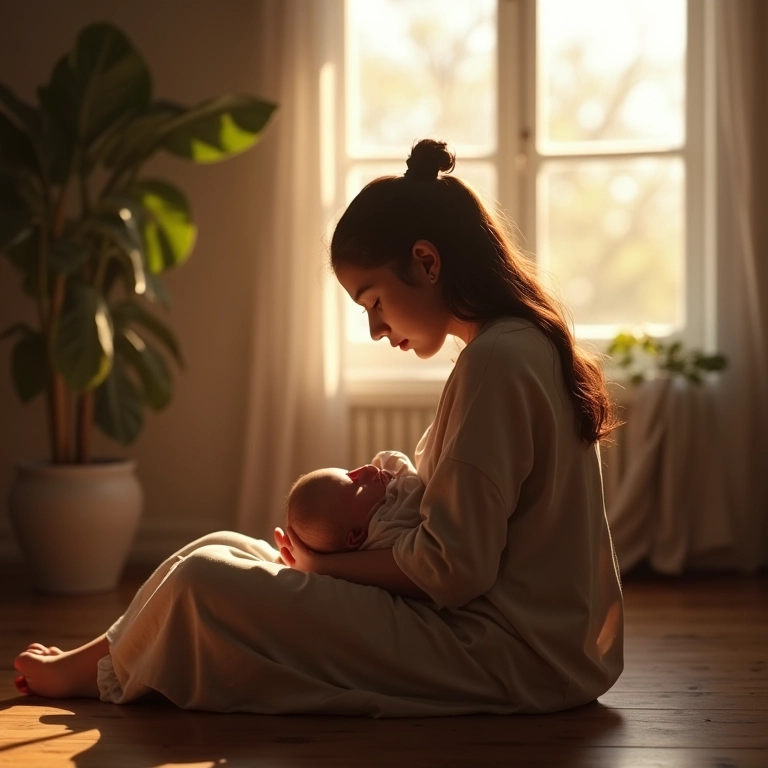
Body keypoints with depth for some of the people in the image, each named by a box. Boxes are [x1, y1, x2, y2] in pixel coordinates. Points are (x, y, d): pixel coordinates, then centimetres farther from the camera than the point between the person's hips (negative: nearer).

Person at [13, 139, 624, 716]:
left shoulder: (495, 360, -18)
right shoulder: (533, 342, 13)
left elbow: (453, 569, -21)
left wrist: (325, 565, -7)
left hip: (505, 655, -10)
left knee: (206, 582, -8)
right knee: (227, 552, 14)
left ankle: (98, 669, 20)